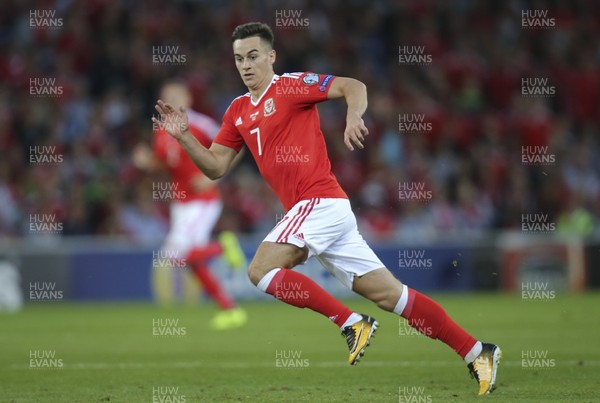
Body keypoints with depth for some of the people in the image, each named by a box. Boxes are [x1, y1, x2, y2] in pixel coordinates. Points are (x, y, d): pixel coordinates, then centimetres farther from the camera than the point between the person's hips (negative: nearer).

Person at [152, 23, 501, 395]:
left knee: (260, 270, -16)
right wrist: (184, 136, 5)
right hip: (310, 209, 7)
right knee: (389, 294, 3)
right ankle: (477, 353, 4)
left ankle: (351, 323, -13)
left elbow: (353, 86, -11)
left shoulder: (290, 86, -3)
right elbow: (216, 167, 19)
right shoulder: (238, 111, 19)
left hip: (320, 202, -7)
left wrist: (354, 117, -30)